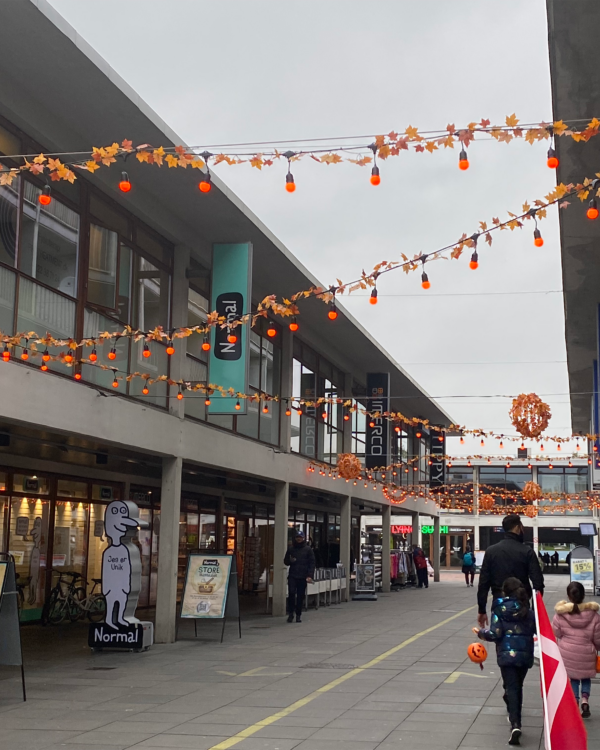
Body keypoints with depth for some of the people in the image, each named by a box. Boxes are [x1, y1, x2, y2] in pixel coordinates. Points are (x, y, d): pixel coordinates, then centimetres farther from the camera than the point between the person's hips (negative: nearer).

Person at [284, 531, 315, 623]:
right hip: (292, 576, 1)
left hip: (303, 577, -1)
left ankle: (298, 615, 14)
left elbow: (312, 563, 0)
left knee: (300, 596, 4)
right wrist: (290, 560, -6)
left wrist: (310, 576, -11)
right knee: (291, 593, -13)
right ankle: (290, 613, -1)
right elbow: (285, 561, 18)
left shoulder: (308, 549, 3)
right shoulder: (291, 549, 10)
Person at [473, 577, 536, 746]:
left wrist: (480, 632, 6)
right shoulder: (528, 611, 6)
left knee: (511, 687, -6)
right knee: (517, 686, 20)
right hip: (525, 654, 3)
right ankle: (515, 716, 29)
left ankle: (515, 724, -22)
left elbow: (495, 634, -11)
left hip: (507, 655, -3)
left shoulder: (499, 610, -5)